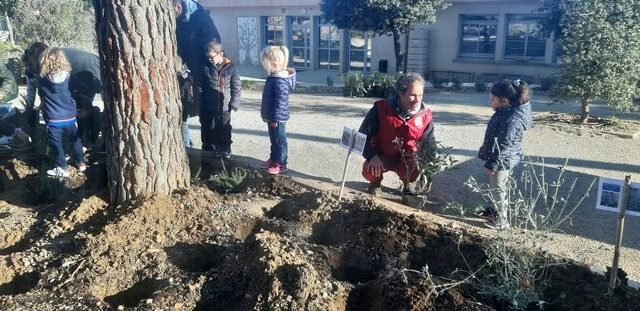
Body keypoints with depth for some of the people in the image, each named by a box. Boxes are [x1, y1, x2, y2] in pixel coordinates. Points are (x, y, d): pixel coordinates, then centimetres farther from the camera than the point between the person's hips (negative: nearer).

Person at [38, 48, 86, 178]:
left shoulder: (42, 79, -10)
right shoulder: (67, 75, -6)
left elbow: (41, 94, 9)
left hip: (53, 119, -3)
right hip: (70, 116, 3)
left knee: (56, 143, 9)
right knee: (75, 139, 20)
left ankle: (63, 169, 14)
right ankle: (81, 163, 28)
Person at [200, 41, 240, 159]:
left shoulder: (231, 67, -4)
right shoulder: (206, 67, -1)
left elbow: (236, 88, -2)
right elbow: (201, 87, 4)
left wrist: (234, 104, -8)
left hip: (224, 107, -1)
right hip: (208, 108, 1)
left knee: (224, 131, 9)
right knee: (209, 130, 10)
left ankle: (225, 150, 23)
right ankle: (209, 149, 24)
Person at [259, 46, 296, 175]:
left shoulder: (280, 81, -26)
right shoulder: (274, 76, 7)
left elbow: (280, 102, -26)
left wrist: (275, 118, -21)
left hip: (277, 118, -10)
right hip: (272, 117, 10)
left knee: (280, 140, 2)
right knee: (273, 139, 21)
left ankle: (281, 164, 12)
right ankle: (273, 159, 34)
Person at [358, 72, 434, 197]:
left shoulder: (426, 115, -11)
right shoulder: (381, 109, -18)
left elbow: (428, 144, 1)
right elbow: (364, 134, -12)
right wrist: (372, 156, -25)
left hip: (407, 159, 1)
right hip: (381, 157, -1)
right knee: (369, 171, -30)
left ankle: (407, 183, 11)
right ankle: (376, 181, 12)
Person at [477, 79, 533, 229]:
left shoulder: (511, 120, -29)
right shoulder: (505, 111, 2)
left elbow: (504, 146, -28)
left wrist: (492, 164, -24)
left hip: (502, 160, -9)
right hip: (502, 159, 9)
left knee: (498, 188, 5)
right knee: (497, 187, 24)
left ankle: (502, 219, 19)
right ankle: (497, 209, 42)